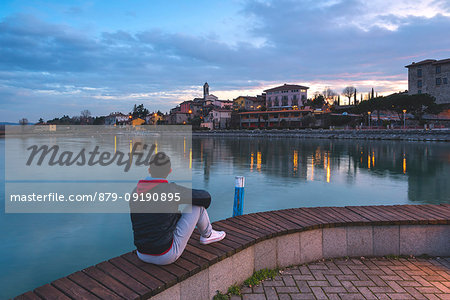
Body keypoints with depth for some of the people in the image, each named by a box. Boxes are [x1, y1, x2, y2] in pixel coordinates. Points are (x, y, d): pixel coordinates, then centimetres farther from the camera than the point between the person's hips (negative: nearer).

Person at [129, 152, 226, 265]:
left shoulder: (135, 192, 0)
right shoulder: (172, 189, -18)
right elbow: (205, 196, -5)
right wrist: (202, 209, 20)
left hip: (142, 255, 7)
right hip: (166, 256, -6)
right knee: (198, 205, 4)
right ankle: (207, 235, 27)